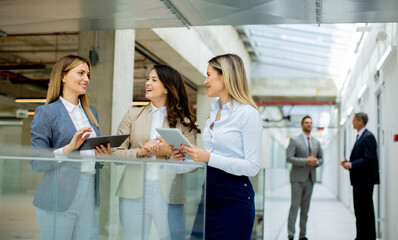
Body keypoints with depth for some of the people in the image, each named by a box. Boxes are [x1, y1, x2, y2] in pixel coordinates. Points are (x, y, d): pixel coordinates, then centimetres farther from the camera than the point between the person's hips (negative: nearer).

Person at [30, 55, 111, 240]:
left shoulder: (91, 112, 17)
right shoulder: (46, 113, -3)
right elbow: (36, 163, -8)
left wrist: (104, 154, 0)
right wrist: (69, 148, -19)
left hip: (89, 196, 6)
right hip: (59, 198, -5)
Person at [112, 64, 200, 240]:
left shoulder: (183, 122, 5)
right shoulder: (133, 115, 10)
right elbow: (116, 153, 3)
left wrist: (169, 152, -16)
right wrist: (140, 152, -13)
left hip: (168, 194, -1)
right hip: (134, 193, 2)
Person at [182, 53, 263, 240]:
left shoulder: (248, 113, -12)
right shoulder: (214, 112, 14)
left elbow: (252, 167, -16)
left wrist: (209, 158, -22)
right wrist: (195, 154, 4)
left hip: (234, 198, -7)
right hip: (209, 195, 8)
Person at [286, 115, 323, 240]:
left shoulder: (316, 142, 14)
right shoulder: (294, 140, -2)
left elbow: (321, 158, 21)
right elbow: (289, 158, -10)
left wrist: (316, 162, -3)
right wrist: (306, 161, -18)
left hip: (310, 178, 5)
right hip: (297, 178, -5)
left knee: (305, 208, 7)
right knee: (295, 206, -7)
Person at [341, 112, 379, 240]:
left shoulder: (368, 137, -13)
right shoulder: (360, 136, 17)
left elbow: (369, 159, -21)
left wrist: (351, 165, -18)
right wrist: (349, 162, 6)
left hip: (365, 180, -10)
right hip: (359, 181, 10)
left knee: (365, 211, -6)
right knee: (359, 210, 14)